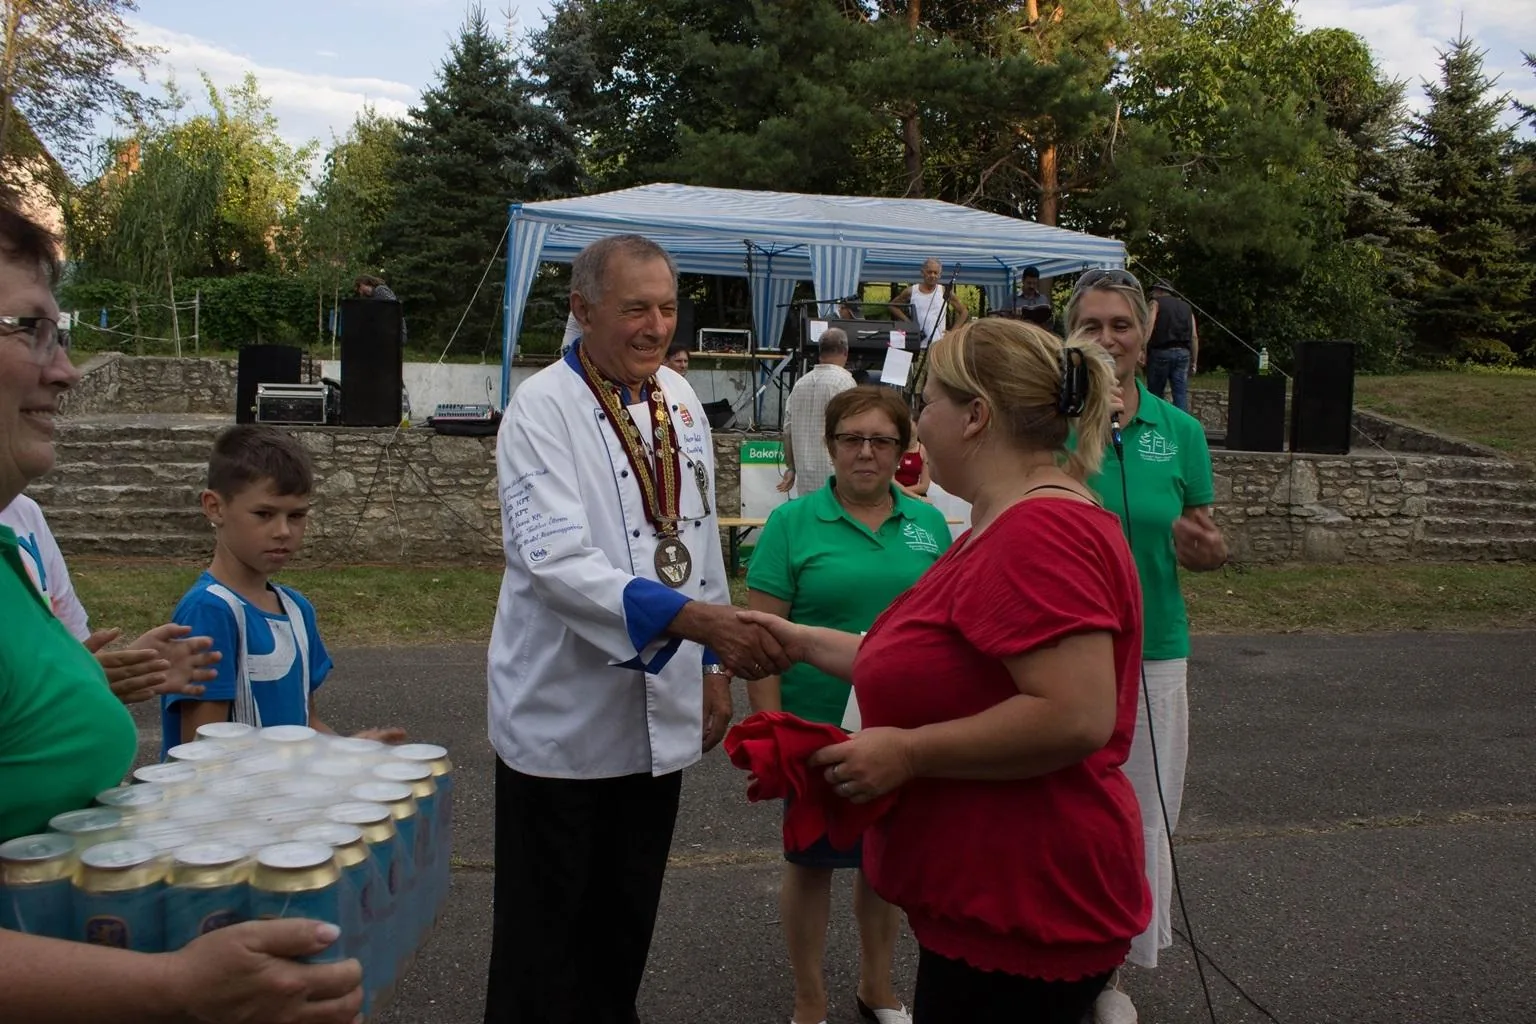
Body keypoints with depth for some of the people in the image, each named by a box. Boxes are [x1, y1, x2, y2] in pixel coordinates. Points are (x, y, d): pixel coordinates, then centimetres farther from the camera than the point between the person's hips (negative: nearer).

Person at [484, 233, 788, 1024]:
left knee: (625, 925, 20)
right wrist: (697, 618, -36)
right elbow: (556, 562, -27)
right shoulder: (541, 408, -15)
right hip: (565, 720, -5)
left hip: (661, 713, 6)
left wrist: (713, 667, 12)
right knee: (544, 931, 9)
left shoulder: (680, 400, 5)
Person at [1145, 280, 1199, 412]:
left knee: (1155, 395, 6)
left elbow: (1149, 326, -11)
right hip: (1183, 353, 4)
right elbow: (1194, 337, 12)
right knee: (1181, 395, 1)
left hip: (1161, 352, -4)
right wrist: (1194, 363, 12)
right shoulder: (1186, 306, 21)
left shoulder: (1156, 302, 8)